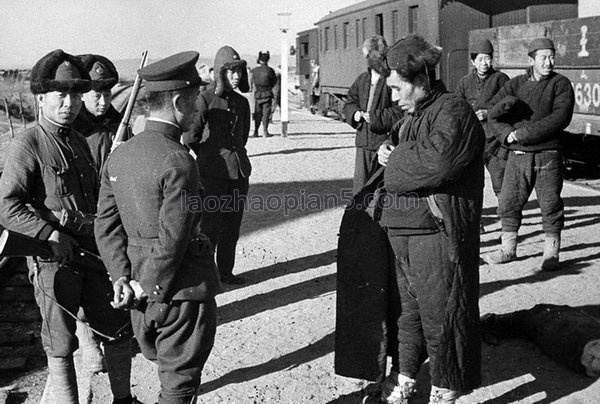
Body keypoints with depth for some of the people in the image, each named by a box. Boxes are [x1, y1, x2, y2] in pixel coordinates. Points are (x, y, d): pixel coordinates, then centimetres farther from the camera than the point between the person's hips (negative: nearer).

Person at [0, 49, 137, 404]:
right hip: (53, 258, -7)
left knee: (120, 328, 14)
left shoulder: (80, 142, 13)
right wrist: (50, 235, -24)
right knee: (61, 345, 3)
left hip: (93, 251, 7)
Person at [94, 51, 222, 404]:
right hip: (181, 294, -7)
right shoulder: (179, 162, -20)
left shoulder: (119, 155, 5)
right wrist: (151, 288, -9)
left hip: (144, 297, 8)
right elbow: (172, 239, -21)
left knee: (170, 375, 23)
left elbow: (107, 224, 4)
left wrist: (123, 277, 1)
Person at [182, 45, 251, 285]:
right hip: (212, 174, -6)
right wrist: (211, 158, 9)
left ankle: (225, 271, 23)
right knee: (210, 226, -4)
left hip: (239, 171, 6)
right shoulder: (205, 100, -8)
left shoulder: (242, 103, 10)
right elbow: (190, 138, -1)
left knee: (232, 225, 11)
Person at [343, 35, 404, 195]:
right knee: (360, 187, 9)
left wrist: (373, 117, -19)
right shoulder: (362, 79, 14)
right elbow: (349, 103, 20)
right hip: (364, 142, 6)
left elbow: (399, 112, -17)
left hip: (386, 142, -6)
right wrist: (355, 114, -3)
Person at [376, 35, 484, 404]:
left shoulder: (454, 111, -11)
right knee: (410, 308, 17)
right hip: (404, 229, 9)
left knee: (441, 314, 1)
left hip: (439, 231, -9)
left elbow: (438, 163, -26)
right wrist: (391, 155, 4)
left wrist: (396, 161, -10)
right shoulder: (414, 115, 19)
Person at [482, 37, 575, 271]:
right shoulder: (516, 84, 10)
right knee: (508, 203, 8)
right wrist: (508, 134, -16)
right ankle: (508, 250, 22)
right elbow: (494, 114, 4)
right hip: (517, 156, 3)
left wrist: (523, 133, -17)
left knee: (551, 204, 1)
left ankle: (551, 253, 13)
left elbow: (560, 118, -14)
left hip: (548, 155, -3)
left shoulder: (561, 84, 0)